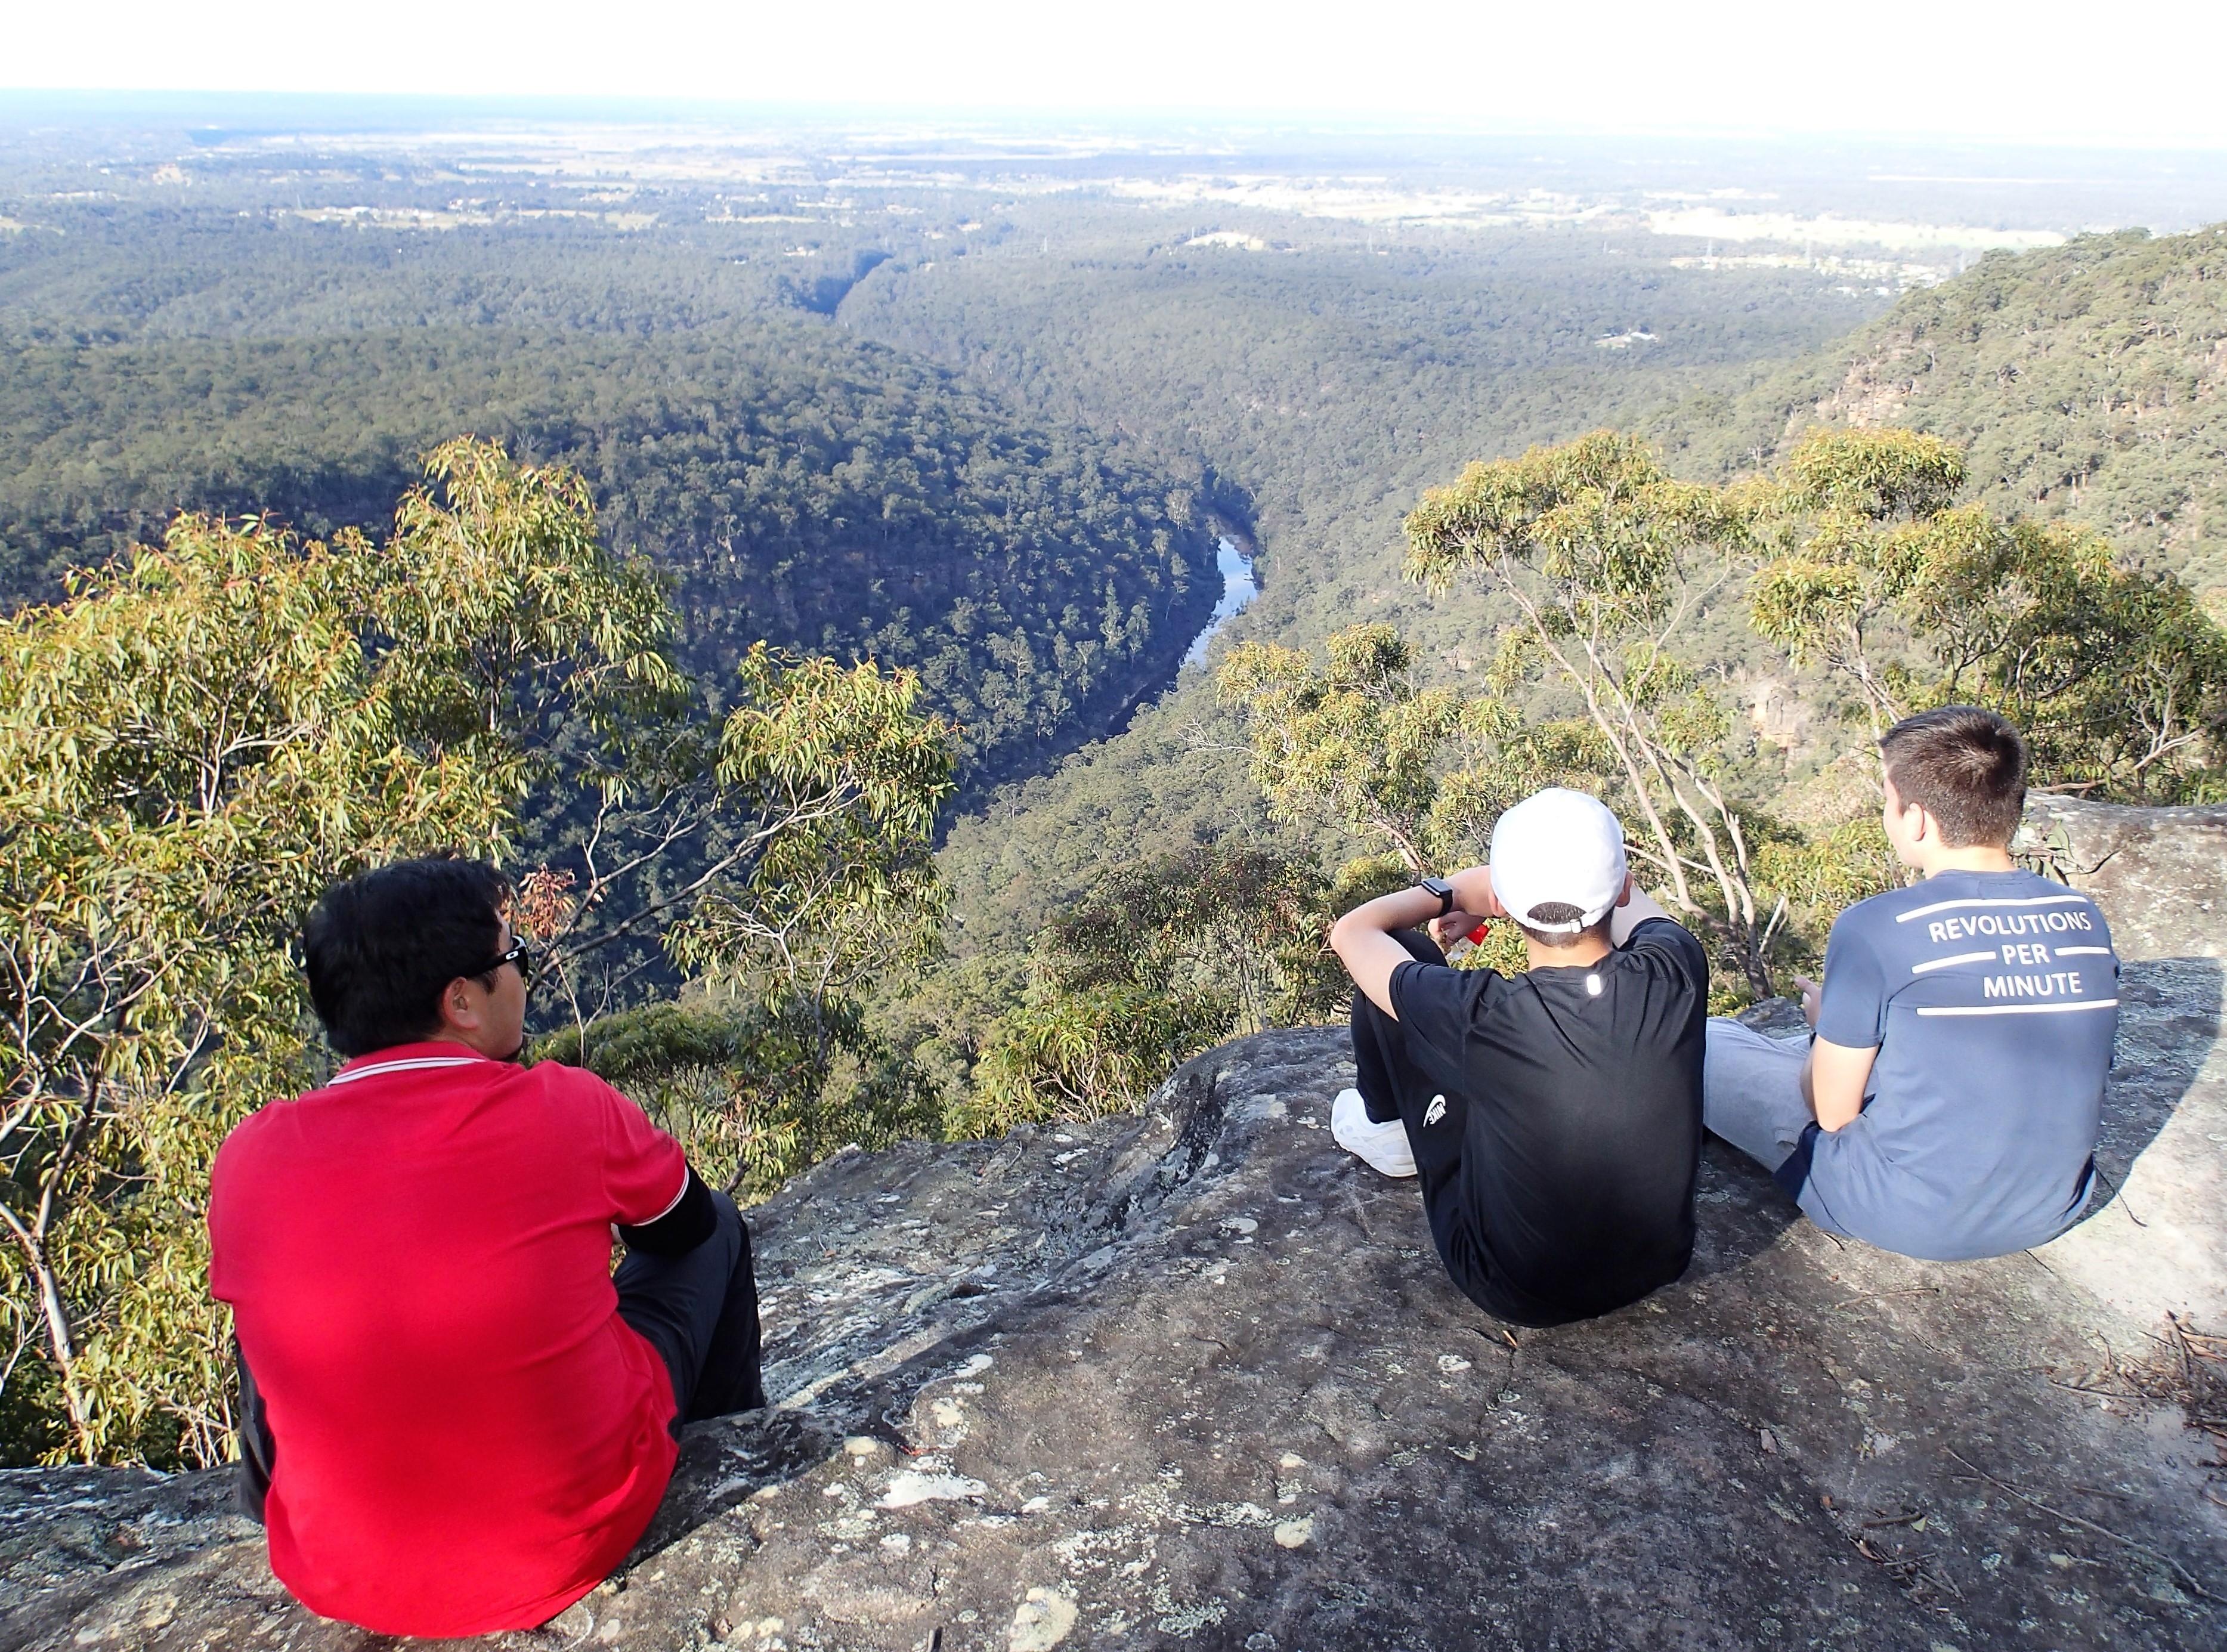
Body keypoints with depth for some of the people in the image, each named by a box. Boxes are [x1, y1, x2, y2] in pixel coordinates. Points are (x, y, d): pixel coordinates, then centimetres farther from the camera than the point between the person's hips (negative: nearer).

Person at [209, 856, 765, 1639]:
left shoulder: (249, 1158, -11)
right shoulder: (563, 1108, -17)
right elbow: (683, 1220, 4)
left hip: (344, 1581, 3)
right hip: (580, 1541, -2)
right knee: (715, 1228, 18)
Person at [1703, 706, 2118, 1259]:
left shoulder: (1878, 929, -21)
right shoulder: (2086, 920, -4)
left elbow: (1833, 1110, -13)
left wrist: (1829, 1020, 7)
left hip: (1913, 1217, -6)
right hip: (2051, 1213, 7)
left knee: (1707, 1044, 9)